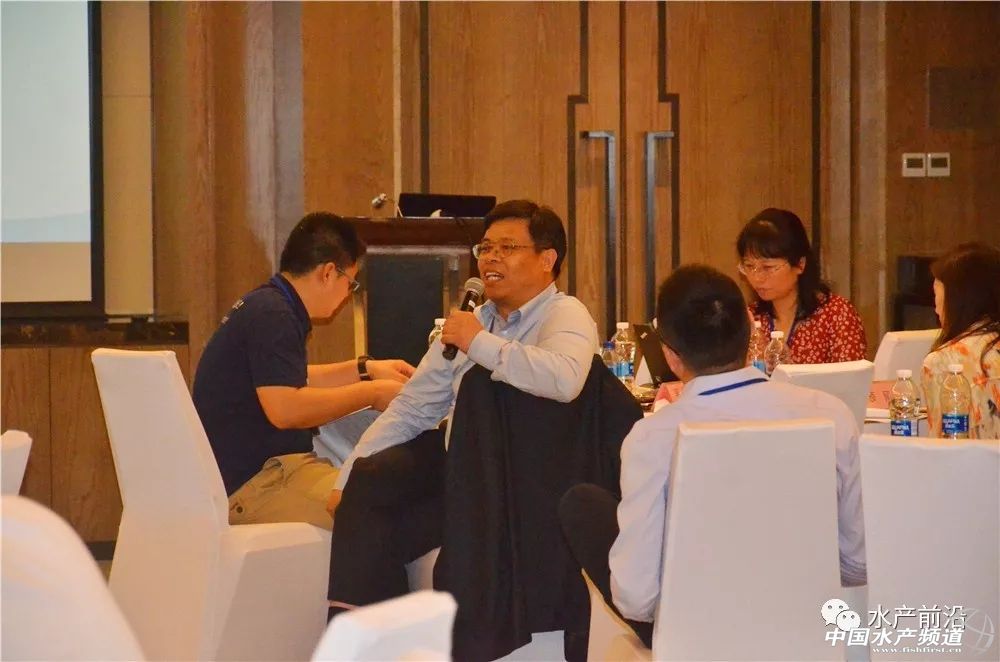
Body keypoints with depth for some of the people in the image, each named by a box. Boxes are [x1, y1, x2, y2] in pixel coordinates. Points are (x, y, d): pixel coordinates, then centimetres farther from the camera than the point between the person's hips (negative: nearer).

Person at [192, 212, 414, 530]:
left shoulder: (266, 307, 18)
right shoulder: (272, 315, -15)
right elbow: (285, 409, -26)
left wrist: (366, 369, 29)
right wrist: (372, 393, -14)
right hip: (249, 482, -11)